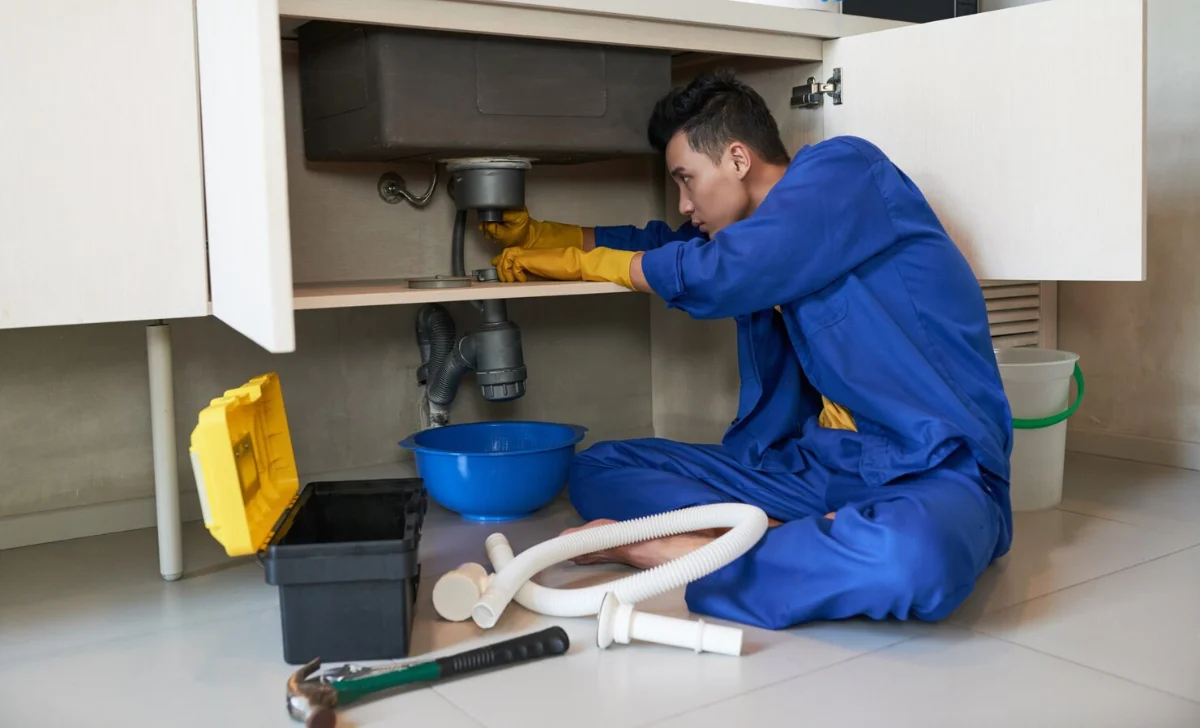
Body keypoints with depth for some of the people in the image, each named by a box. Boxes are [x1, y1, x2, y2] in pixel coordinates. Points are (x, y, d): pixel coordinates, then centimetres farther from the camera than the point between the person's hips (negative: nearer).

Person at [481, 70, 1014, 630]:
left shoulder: (845, 168, -8)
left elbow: (715, 273, -16)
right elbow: (664, 244, 31)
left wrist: (583, 262, 0)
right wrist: (541, 237, 31)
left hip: (933, 472, -7)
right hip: (820, 463, 8)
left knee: (914, 556, -44)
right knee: (598, 469, 0)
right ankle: (794, 542, -20)